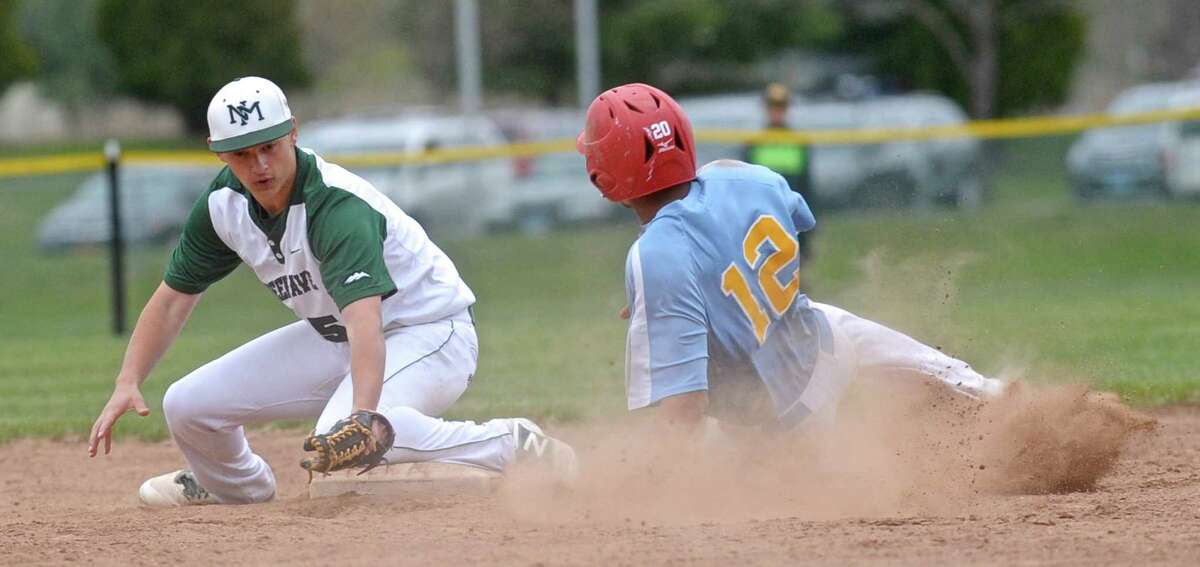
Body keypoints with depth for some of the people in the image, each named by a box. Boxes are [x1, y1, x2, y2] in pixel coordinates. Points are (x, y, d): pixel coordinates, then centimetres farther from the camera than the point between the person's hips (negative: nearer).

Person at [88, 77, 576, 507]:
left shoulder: (336, 207, -32)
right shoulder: (226, 202, -9)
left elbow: (366, 319, -46)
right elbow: (174, 297, 1)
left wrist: (361, 413, -60)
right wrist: (128, 383, -12)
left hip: (430, 333, -8)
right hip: (334, 339, 8)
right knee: (188, 405, 1)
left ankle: (513, 445, -23)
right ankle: (236, 485, 36)